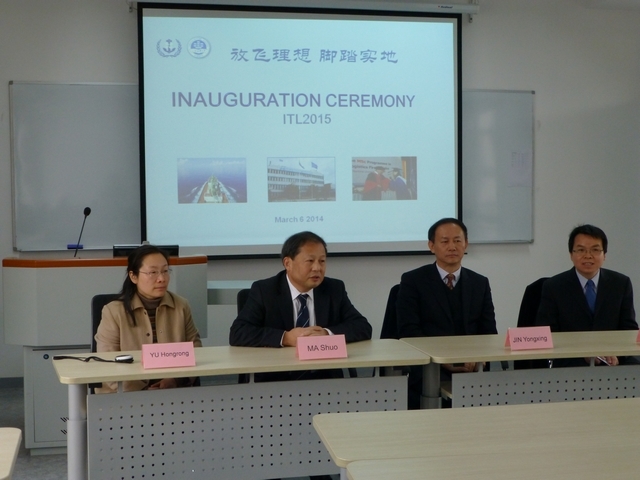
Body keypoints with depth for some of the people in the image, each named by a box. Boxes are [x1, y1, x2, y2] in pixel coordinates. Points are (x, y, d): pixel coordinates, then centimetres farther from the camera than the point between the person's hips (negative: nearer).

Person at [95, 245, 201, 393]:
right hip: (126, 394, -2)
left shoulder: (181, 306, 9)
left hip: (175, 391, 3)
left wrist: (176, 379, -11)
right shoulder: (113, 312, 0)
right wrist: (142, 391, -16)